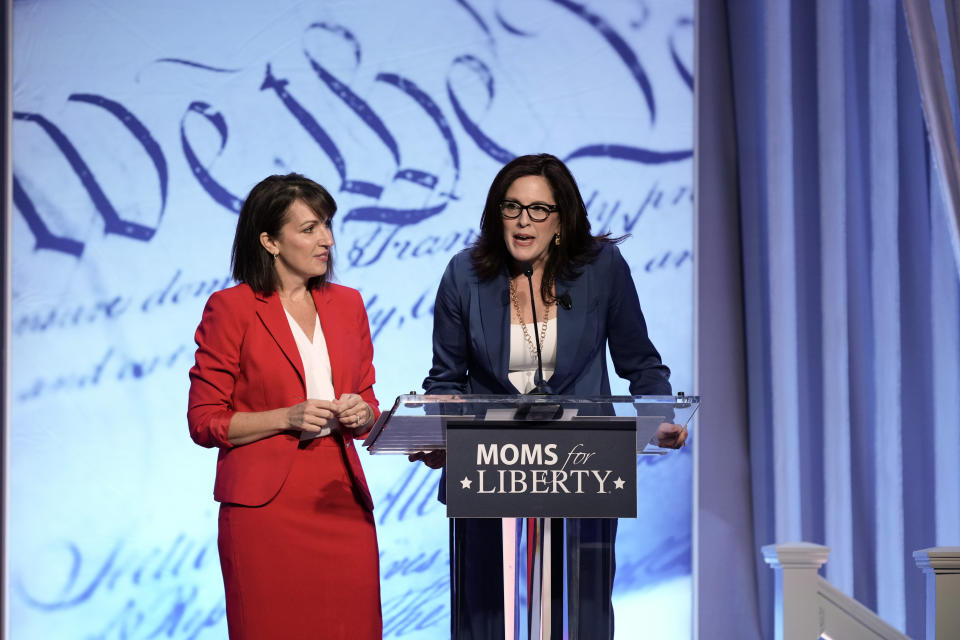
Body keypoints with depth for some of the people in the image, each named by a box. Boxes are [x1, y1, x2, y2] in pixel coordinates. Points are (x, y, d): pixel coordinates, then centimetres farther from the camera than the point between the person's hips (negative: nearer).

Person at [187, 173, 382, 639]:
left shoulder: (346, 304, 14)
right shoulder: (230, 308, -2)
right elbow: (205, 421, -4)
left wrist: (361, 414, -3)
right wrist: (287, 418, -15)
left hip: (341, 497, 4)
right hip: (265, 507, -4)